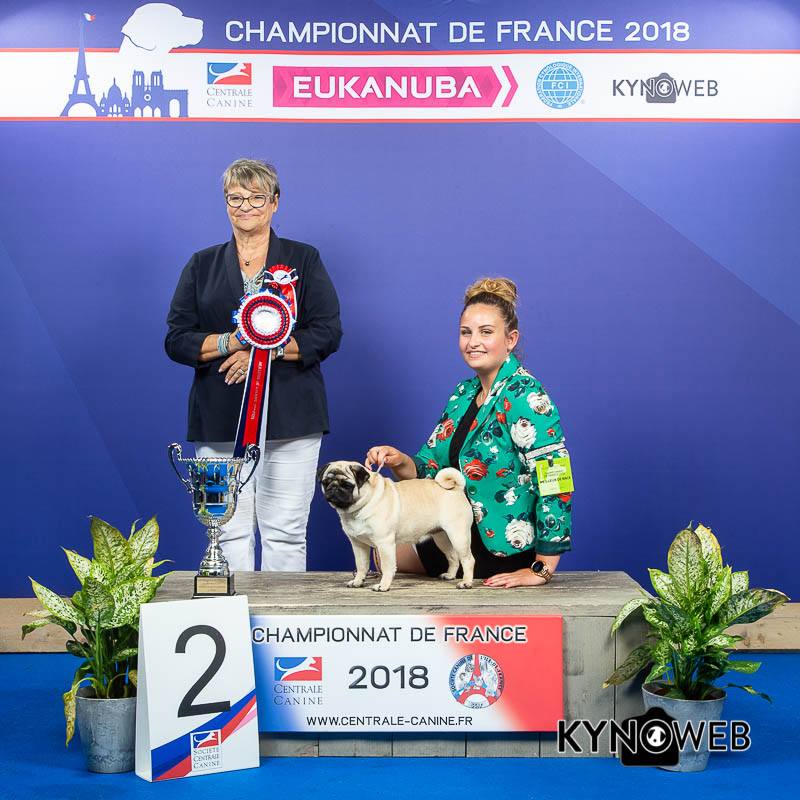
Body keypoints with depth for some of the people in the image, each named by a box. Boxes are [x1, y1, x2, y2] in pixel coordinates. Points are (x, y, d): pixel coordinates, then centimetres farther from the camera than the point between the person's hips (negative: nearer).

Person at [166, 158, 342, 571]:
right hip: (218, 423, 1)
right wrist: (229, 342, -11)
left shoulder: (304, 260, 10)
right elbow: (176, 339, 7)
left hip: (289, 418, -1)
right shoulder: (202, 265, 14)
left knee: (286, 533, -3)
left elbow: (328, 333, 1)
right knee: (229, 532, -2)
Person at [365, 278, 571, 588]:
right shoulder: (465, 394, 6)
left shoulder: (523, 396, -22)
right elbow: (431, 468, 8)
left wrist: (542, 569, -27)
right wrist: (400, 462, -15)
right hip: (462, 533, 8)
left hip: (503, 549, -8)